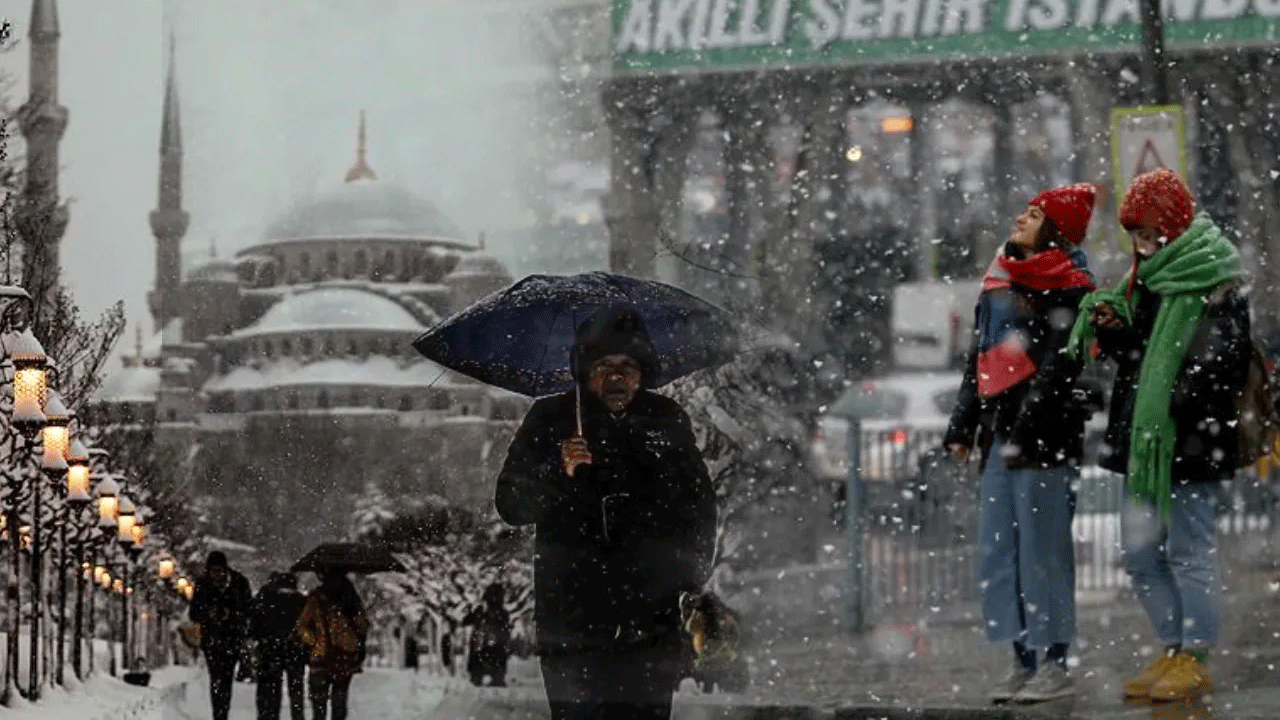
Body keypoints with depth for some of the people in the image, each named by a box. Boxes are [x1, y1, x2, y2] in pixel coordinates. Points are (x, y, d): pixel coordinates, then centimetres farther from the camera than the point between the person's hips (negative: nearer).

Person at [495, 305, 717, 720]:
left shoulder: (667, 421, 7)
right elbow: (510, 505, -2)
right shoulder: (550, 420, 2)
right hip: (570, 619, -1)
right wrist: (558, 471, -20)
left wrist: (693, 572, 5)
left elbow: (700, 506, 17)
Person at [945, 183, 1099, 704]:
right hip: (1001, 434, 8)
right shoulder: (1000, 283, 19)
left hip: (1045, 437, -8)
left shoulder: (1070, 290, -5)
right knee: (999, 551, 7)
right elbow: (979, 359, 22)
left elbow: (1057, 368, -13)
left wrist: (1024, 434, -20)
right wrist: (962, 427, 17)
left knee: (1043, 550, -6)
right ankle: (1024, 663, 12)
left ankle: (1055, 665, -1)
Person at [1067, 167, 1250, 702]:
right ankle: (1173, 650, 22)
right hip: (1142, 438, 9)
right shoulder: (1149, 278, 16)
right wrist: (1113, 330, 3)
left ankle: (1196, 659, 6)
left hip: (1189, 439, -9)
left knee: (1189, 549, -2)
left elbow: (1224, 361, -16)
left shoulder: (1213, 282, -10)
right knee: (1140, 551, 12)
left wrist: (1182, 404, -23)